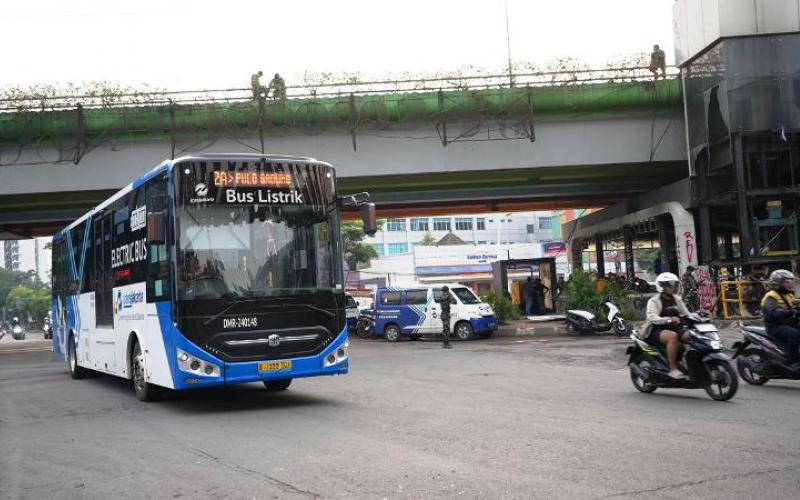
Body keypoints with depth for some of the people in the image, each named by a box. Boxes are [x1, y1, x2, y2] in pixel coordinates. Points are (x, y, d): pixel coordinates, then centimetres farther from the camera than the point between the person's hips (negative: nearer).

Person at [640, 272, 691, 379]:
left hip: (674, 329, 6)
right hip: (657, 331, -6)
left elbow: (686, 314, 14)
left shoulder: (677, 299, 15)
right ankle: (673, 369, -31)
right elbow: (653, 318, -21)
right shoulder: (654, 301, -6)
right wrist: (669, 319, -37)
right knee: (673, 336, -36)